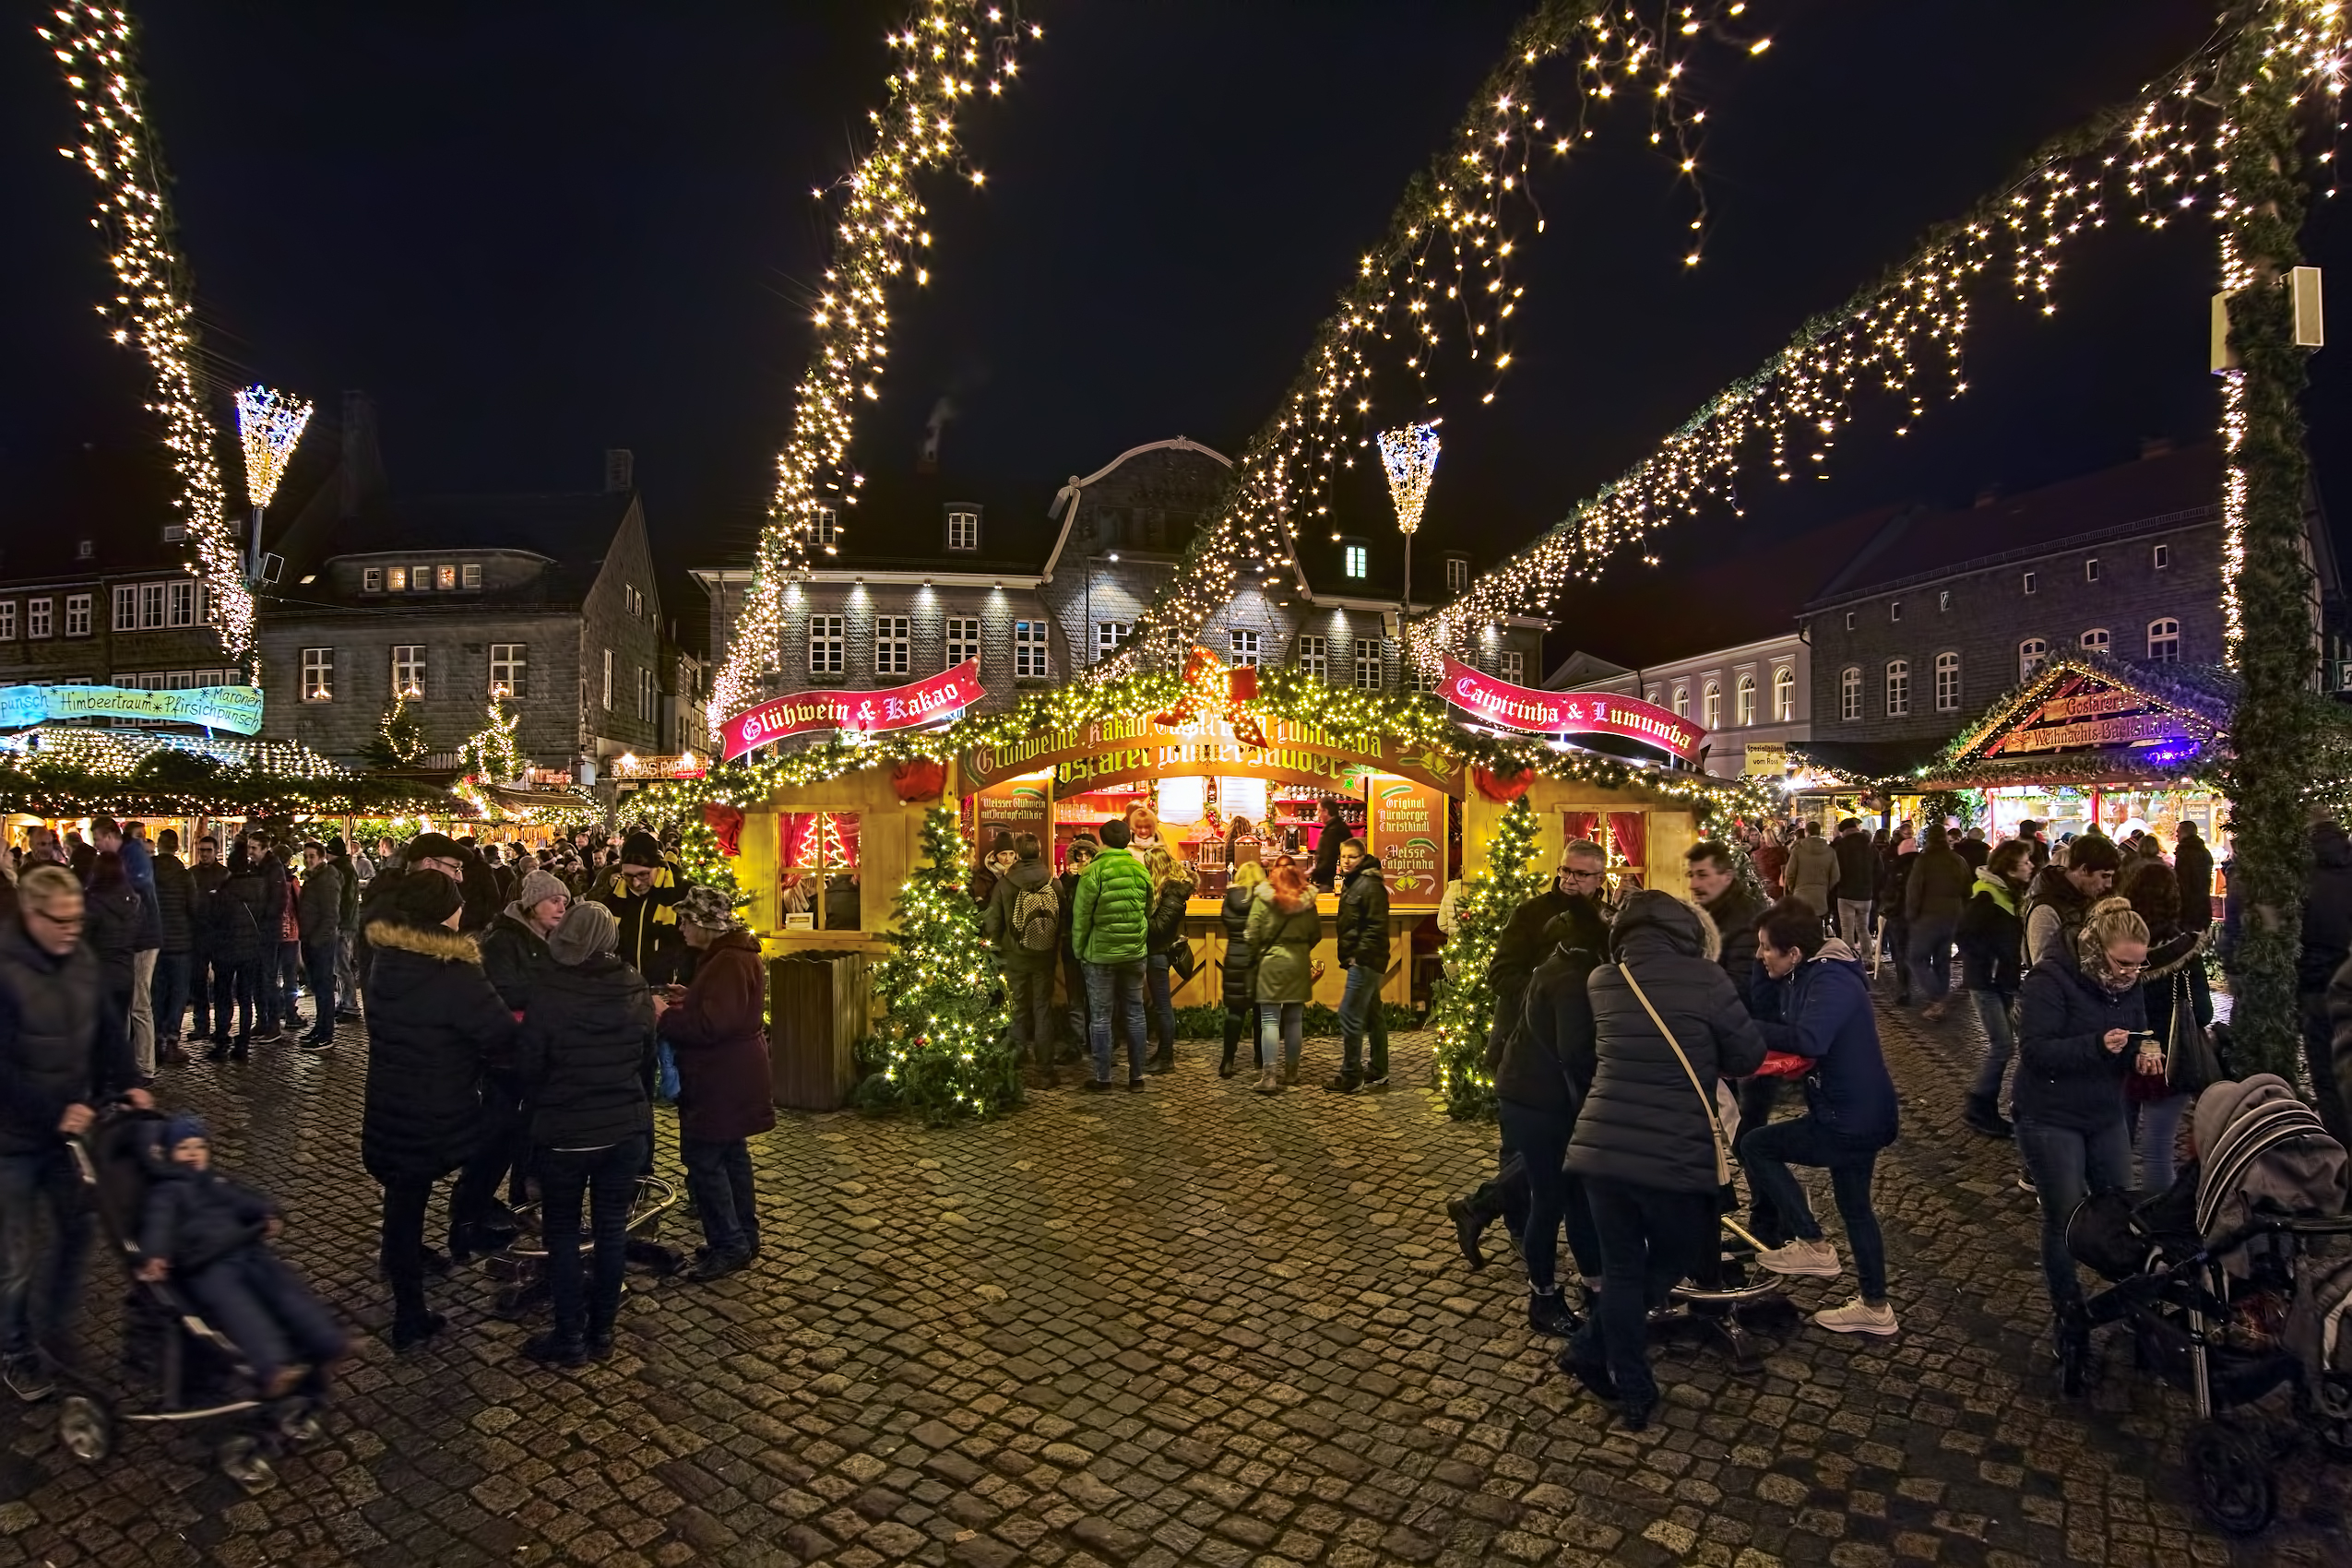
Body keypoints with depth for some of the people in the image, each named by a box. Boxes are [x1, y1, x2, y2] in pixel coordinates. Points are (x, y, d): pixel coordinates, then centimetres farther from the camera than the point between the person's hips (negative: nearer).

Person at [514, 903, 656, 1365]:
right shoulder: (635, 987, -3)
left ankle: (570, 1338, 17)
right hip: (627, 1128, 3)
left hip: (565, 1131, -3)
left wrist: (543, 1106, 11)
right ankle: (601, 1330, 23)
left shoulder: (548, 990, -15)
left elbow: (528, 1063, -8)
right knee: (612, 1227, 13)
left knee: (562, 1232, 12)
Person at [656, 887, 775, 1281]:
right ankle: (744, 1236, 27)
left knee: (703, 1159, -4)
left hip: (724, 1081, -11)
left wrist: (665, 1016, -18)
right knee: (731, 1153, 17)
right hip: (727, 1076, 11)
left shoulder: (730, 962, -22)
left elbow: (713, 1024, -28)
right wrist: (687, 997, 11)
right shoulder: (728, 955, 13)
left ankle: (729, 1245, 4)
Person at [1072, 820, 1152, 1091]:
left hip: (1101, 954, -4)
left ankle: (1103, 1079, 10)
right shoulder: (1142, 871, 2)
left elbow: (1081, 916, -9)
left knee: (1100, 1016, 5)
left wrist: (1079, 951, 2)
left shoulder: (1093, 871, -12)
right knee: (1134, 1013, 11)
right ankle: (1137, 1076, 17)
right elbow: (1149, 913, 10)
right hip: (1135, 954, 4)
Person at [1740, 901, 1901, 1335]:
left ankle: (1813, 1246, 6)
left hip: (1853, 1120, -10)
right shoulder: (1803, 976, 5)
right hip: (1859, 1115, 10)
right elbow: (1769, 1015, 6)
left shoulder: (1831, 981, -24)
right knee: (1854, 1208, 21)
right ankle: (1875, 1308, 37)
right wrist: (1764, 968, -4)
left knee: (1755, 1144, -4)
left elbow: (1808, 1039, -39)